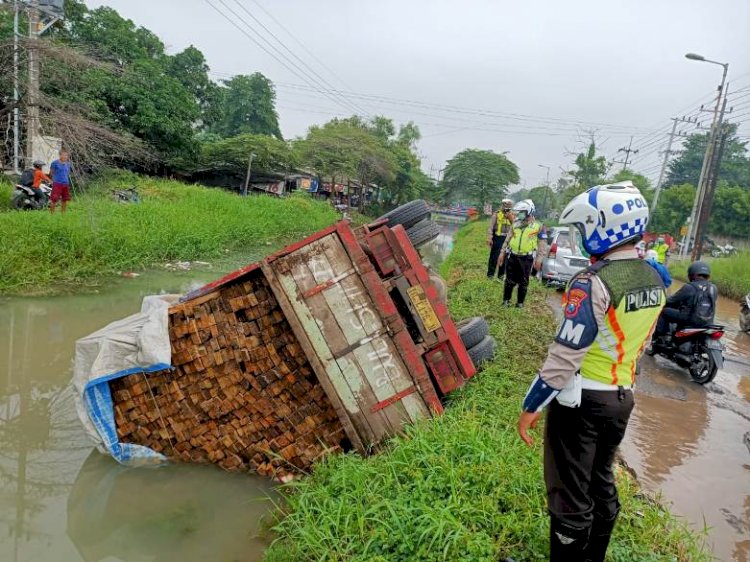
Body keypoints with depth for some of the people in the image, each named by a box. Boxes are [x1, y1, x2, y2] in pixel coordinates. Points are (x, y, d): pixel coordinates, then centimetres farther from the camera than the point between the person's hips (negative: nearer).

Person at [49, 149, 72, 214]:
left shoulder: (68, 164, 10)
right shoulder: (55, 163, -6)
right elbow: (51, 172, 2)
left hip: (66, 184, 5)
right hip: (57, 183, -5)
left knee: (65, 200, 10)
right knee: (54, 200, -6)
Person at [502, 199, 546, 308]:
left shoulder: (538, 226, -4)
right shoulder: (516, 223, 8)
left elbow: (542, 244, -3)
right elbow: (508, 239, 14)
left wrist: (539, 259, -8)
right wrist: (503, 252, 12)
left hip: (526, 258, -3)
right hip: (513, 256, 3)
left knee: (523, 282, 5)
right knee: (510, 280, 7)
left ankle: (520, 302, 16)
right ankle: (506, 300, 18)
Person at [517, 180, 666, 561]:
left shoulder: (594, 283, -23)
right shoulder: (655, 280, 3)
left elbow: (566, 354, -24)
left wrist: (532, 405, -15)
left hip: (580, 400, -8)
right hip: (622, 397, 8)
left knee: (571, 495, 6)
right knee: (601, 483, 23)